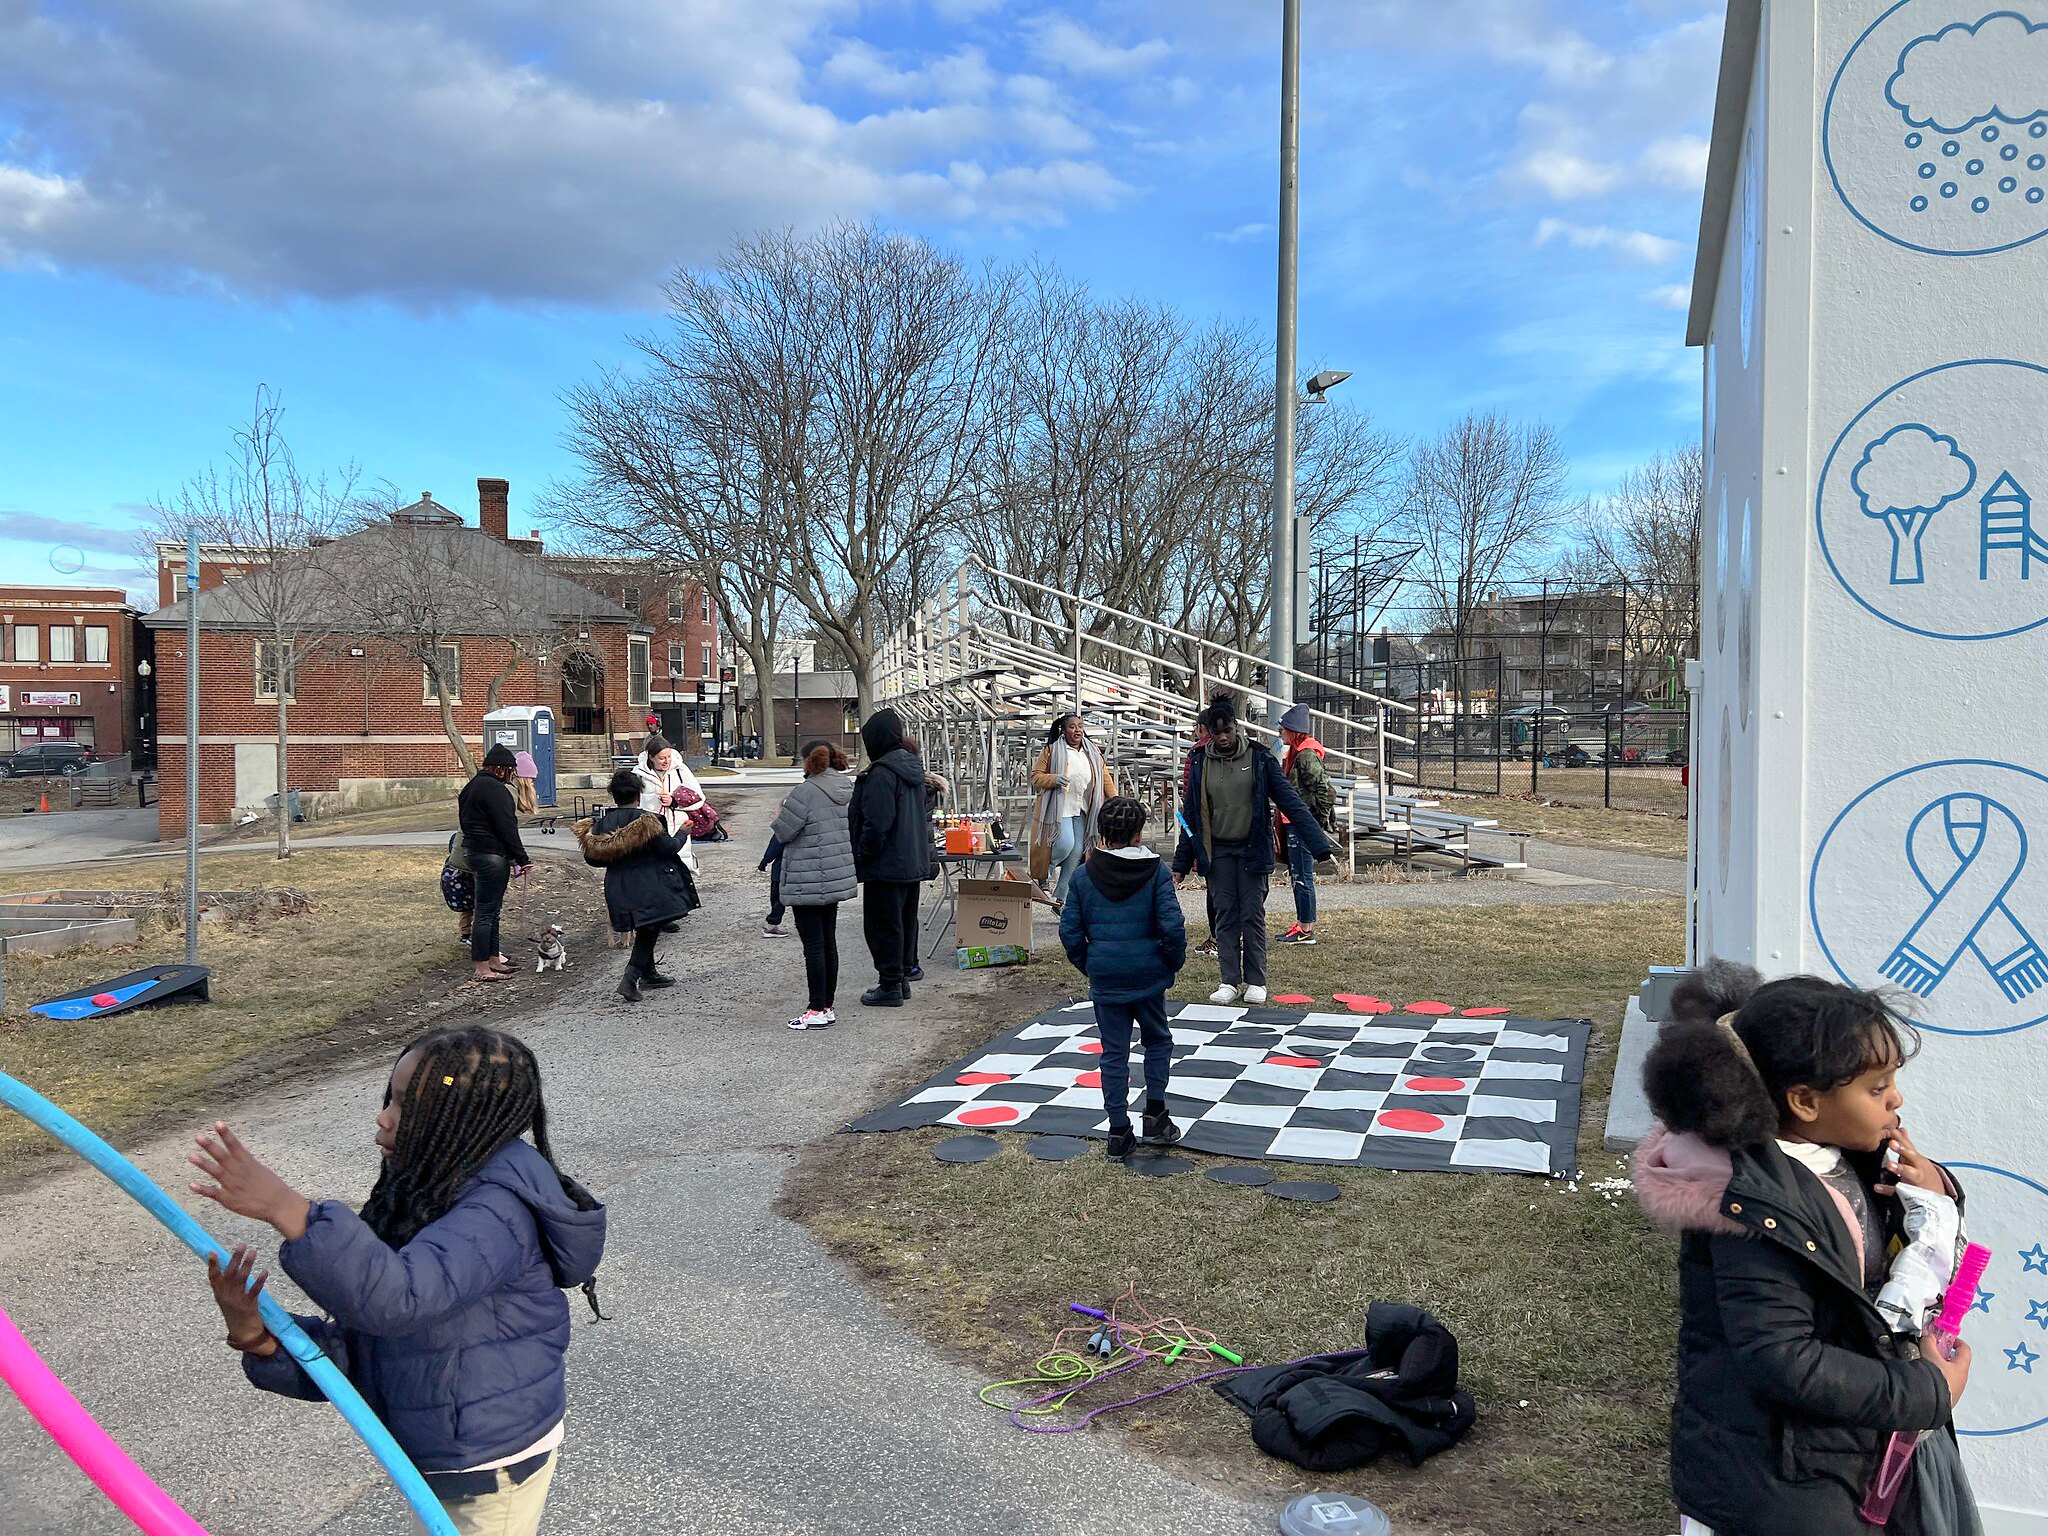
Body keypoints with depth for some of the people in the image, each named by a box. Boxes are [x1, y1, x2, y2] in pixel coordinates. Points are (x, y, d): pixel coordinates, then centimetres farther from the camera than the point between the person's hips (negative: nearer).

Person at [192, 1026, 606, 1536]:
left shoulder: (497, 1211, -27)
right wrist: (258, 1338, -18)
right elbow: (353, 1350, 0)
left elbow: (397, 1296, -43)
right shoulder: (417, 1200, 0)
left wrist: (286, 1209, -45)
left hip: (492, 1472, -8)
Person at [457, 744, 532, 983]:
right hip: (493, 856, -10)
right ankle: (481, 968, -3)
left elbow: (464, 821, 21)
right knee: (486, 911, -6)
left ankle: (493, 959, 25)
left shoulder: (472, 786, 16)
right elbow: (507, 828, -18)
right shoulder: (495, 789, -16)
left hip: (474, 851, 10)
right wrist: (522, 859, -13)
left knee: (491, 909, 17)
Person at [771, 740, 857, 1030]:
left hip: (808, 881, -8)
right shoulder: (847, 789, 6)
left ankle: (818, 1010, 1)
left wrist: (778, 817, 7)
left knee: (813, 945, -3)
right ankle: (827, 1006, 20)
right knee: (829, 942, 13)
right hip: (837, 877, 8)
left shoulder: (806, 792, -18)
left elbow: (783, 832, -14)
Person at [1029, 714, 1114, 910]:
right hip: (1059, 807, -5)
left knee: (1077, 851, -1)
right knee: (1065, 843, -22)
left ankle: (1060, 898, 6)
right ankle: (1048, 871, 12)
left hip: (1081, 811, 5)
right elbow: (1035, 777, -3)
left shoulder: (1093, 752, 11)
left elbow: (1105, 777, 14)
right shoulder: (1052, 750, -2)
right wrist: (1055, 779, -21)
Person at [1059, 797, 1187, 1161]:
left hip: (1104, 977, 1)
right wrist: (1175, 961, 2)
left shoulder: (1084, 876, -2)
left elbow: (1069, 930, -1)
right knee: (1158, 1040, 20)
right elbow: (1172, 926, -15)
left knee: (1113, 1052, 10)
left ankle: (1119, 1132, 11)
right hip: (1148, 975, -1)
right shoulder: (1156, 872, -7)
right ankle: (1155, 1115, 15)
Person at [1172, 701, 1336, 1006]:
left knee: (1252, 915, 2)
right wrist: (1180, 865, 6)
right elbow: (1191, 815, 7)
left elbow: (1292, 803, -10)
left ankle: (1255, 981, 13)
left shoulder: (1260, 759, -7)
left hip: (1252, 849, -2)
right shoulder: (1202, 764, 1)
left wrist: (1321, 849, -15)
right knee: (1225, 917, 4)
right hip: (1218, 852, 2)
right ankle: (1230, 981, 11)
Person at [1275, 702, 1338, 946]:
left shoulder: (1307, 756, -17)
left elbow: (1325, 791, -21)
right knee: (1295, 875, 16)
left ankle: (1307, 930, 2)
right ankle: (1301, 925, 24)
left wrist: (1321, 821, -15)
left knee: (1302, 877, -5)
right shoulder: (1295, 753, 14)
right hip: (1294, 823, 10)